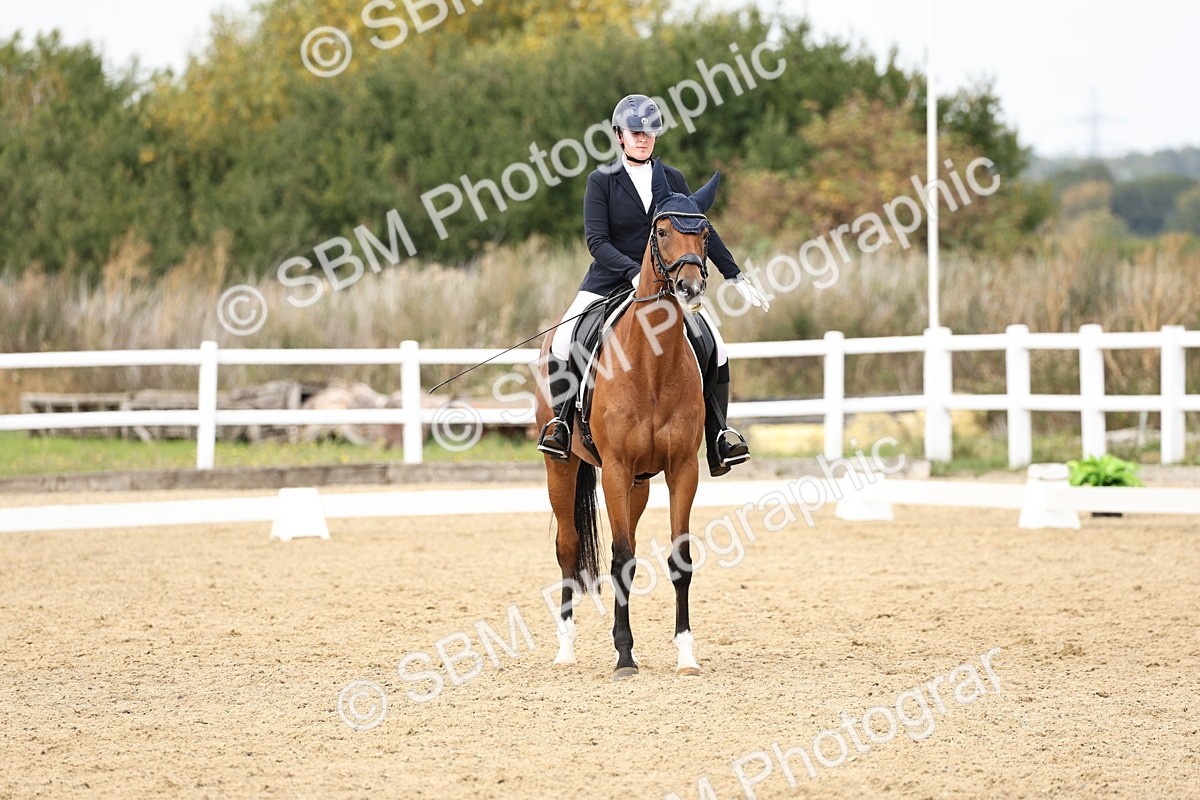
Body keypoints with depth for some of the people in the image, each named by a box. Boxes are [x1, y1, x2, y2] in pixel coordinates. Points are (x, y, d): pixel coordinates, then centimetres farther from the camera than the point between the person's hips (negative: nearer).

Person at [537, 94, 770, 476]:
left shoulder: (673, 180, 6)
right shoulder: (602, 180, -5)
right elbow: (596, 240, -13)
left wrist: (737, 277, 11)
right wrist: (634, 273, -28)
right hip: (609, 282, -2)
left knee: (714, 344, -15)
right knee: (563, 342, -24)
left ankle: (718, 434, -3)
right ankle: (561, 420, -3)